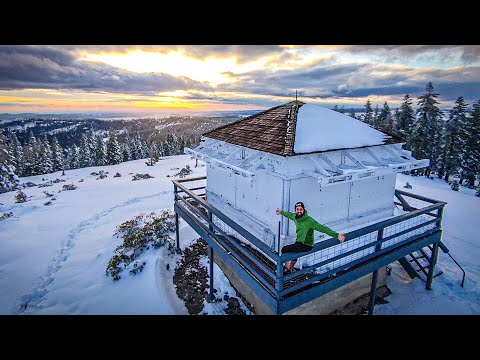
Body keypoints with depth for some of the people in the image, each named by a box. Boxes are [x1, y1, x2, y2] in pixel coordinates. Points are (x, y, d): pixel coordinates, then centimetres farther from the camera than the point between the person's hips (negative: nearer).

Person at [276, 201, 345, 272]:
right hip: (298, 242, 7)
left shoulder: (309, 220, -25)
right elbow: (290, 214, 20)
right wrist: (281, 212, 39)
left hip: (306, 245, -7)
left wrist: (337, 235, -42)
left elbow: (322, 228, -32)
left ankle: (288, 266, 14)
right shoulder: (295, 217, -3)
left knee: (284, 249, -9)